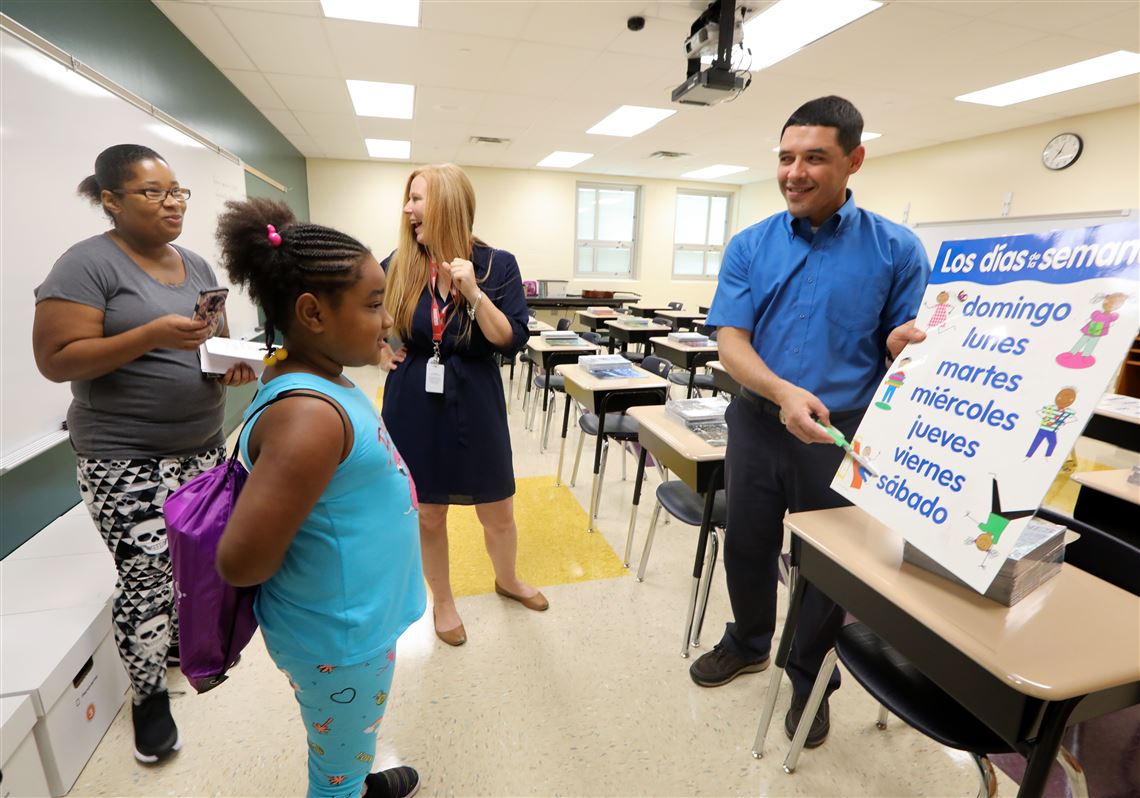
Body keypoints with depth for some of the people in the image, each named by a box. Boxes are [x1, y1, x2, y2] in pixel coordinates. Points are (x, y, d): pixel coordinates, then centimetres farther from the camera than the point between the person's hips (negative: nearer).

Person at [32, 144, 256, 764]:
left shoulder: (197, 265, 10)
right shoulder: (88, 264, -11)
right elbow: (56, 360, -15)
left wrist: (236, 361, -5)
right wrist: (154, 334, -26)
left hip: (203, 445, 6)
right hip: (127, 460, -6)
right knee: (145, 576, 2)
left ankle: (181, 639, 42)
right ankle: (148, 695, 23)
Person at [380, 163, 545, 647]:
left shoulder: (497, 265, -6)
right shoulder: (397, 267, -1)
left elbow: (512, 342, -12)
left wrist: (473, 292, -22)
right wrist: (379, 352, 1)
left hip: (475, 405, -1)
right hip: (413, 407, 2)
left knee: (498, 512, 13)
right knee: (427, 515, 13)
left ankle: (507, 580, 44)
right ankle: (442, 601, 39)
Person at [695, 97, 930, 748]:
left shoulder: (896, 249, -4)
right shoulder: (749, 246, -1)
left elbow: (906, 348, -1)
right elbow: (731, 343, -10)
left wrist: (905, 344, -26)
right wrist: (782, 391, -28)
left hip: (844, 433, -1)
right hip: (759, 422, 2)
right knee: (748, 544, 17)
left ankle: (810, 676, 40)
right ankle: (749, 643, 45)